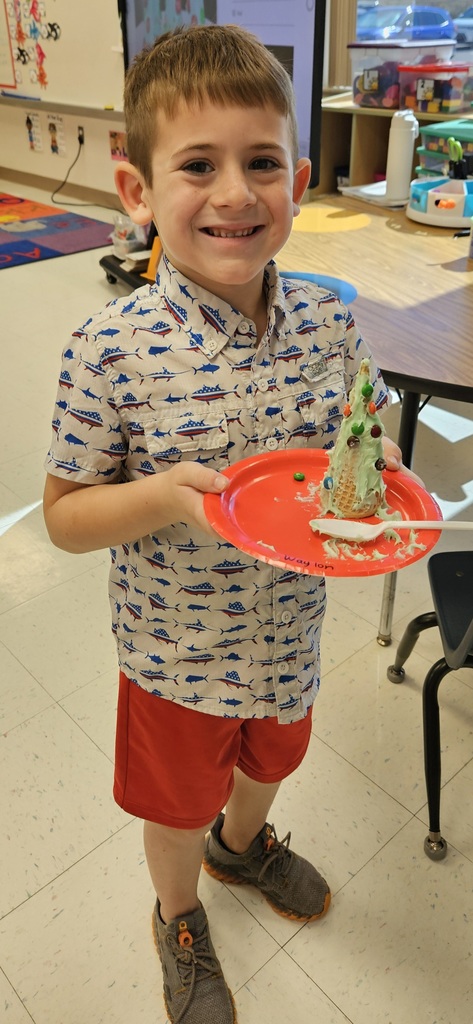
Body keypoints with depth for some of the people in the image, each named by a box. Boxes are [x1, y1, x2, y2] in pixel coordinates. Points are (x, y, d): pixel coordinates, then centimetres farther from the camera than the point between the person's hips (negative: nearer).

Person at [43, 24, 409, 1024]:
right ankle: (178, 914, 59)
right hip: (176, 651, -3)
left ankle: (243, 842, 69)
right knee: (179, 804, 24)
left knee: (268, 762, 32)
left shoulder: (331, 323, -12)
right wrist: (164, 497, -32)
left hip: (288, 631, 4)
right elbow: (65, 515, -15)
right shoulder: (111, 350, -23)